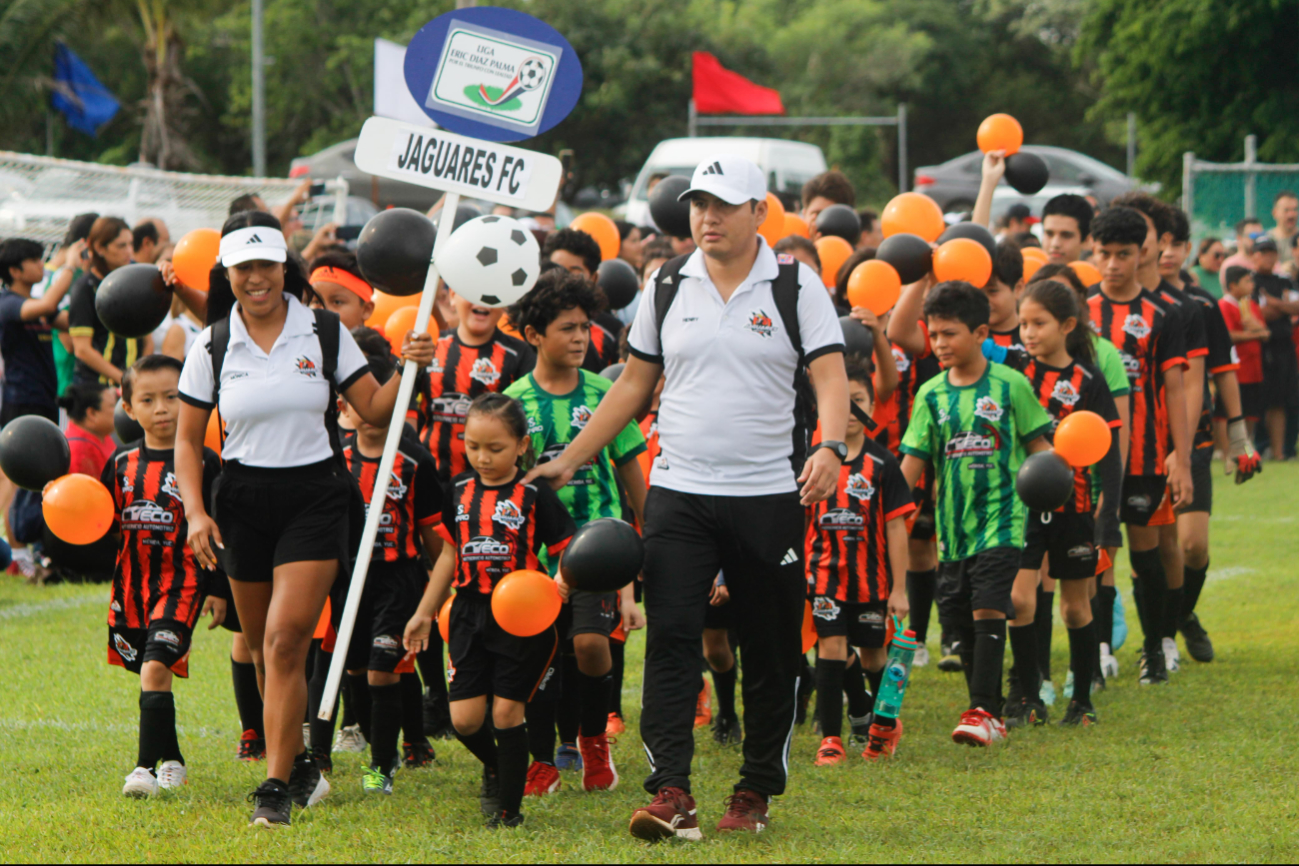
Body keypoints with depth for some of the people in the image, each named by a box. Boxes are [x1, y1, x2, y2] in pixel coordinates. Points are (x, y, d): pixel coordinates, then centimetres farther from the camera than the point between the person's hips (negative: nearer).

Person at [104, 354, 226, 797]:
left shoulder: (202, 463, -4)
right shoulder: (122, 463, 8)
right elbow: (105, 524, 15)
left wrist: (218, 589, -4)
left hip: (182, 582, -5)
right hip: (133, 583, 5)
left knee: (156, 669, -18)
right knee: (151, 673, 14)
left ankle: (147, 766, -18)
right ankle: (172, 761, 29)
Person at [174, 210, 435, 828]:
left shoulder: (325, 332, 0)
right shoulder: (212, 347, 2)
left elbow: (373, 410, 4)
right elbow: (187, 440, 6)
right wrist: (195, 511, -6)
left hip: (316, 498, -2)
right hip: (243, 502, 2)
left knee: (285, 638, -15)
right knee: (263, 649, 10)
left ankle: (277, 786, -13)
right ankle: (298, 765, 31)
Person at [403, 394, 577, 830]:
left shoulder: (534, 494, -7)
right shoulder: (460, 490, 8)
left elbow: (568, 552, -6)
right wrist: (424, 613, 21)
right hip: (471, 613, 4)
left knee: (506, 710, -3)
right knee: (464, 717, 0)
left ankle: (509, 807, 9)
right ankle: (494, 767, 32)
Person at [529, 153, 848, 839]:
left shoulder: (795, 286, 0)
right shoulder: (667, 287, 9)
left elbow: (830, 376, -8)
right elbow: (633, 384, 16)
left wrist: (830, 448, -27)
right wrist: (568, 461, 13)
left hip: (770, 496, -2)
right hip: (679, 492, 2)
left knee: (771, 652, 4)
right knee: (670, 637, -11)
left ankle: (755, 793, 16)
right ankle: (671, 791, -13)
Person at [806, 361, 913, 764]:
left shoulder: (882, 464, -2)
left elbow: (896, 527, -2)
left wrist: (899, 587, -5)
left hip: (872, 578, 0)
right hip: (825, 575, 0)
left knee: (873, 655, 10)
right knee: (831, 647, -9)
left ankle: (886, 723, 34)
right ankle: (831, 738, -3)